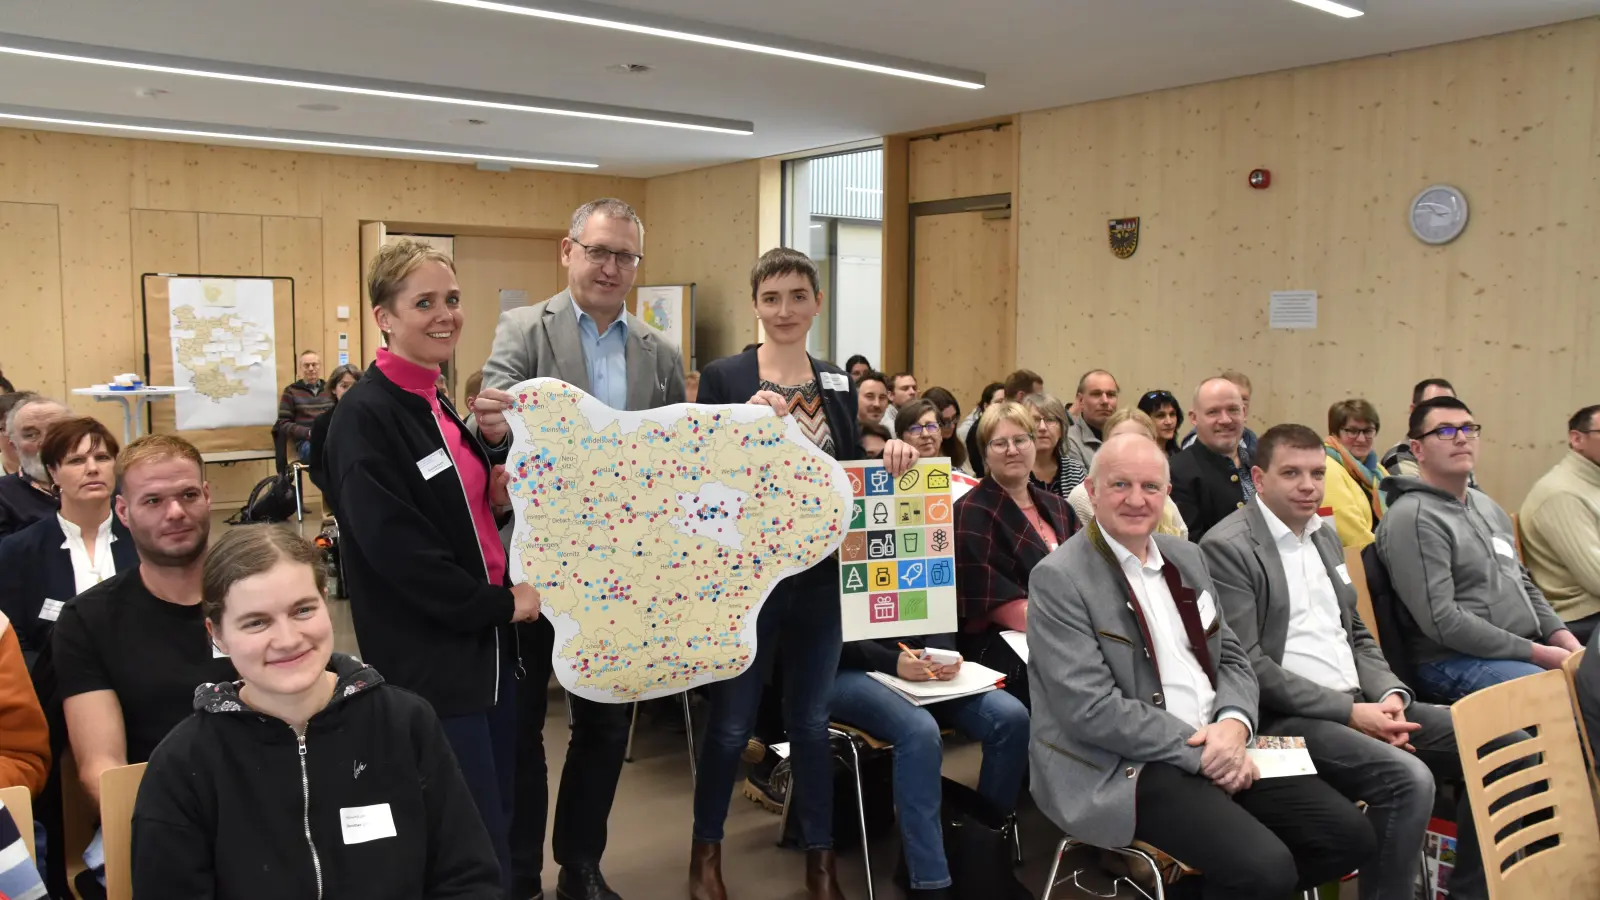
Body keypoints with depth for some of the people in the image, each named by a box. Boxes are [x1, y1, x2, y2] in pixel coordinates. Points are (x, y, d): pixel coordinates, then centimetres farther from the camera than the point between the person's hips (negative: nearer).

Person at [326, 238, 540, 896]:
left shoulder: (437, 406, 10)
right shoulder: (366, 416, -16)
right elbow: (397, 547, -21)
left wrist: (498, 498, -1)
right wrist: (501, 605, -13)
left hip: (486, 645, 8)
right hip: (430, 662, -8)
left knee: (497, 826, 17)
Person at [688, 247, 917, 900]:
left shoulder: (838, 381, 6)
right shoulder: (724, 378, -7)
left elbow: (851, 471, 11)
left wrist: (888, 453, -8)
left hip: (822, 576, 4)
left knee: (812, 721, 15)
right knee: (730, 723, 9)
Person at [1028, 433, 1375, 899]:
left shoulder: (1185, 555, 12)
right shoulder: (1060, 577, -13)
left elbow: (1232, 657, 13)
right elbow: (1092, 710, -19)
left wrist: (1234, 723, -9)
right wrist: (1199, 750, -18)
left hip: (1218, 746, 8)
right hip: (1123, 766, -8)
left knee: (1349, 834, -2)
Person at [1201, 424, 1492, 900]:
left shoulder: (1325, 535, 16)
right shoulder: (1227, 546, -12)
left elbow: (1356, 634, 19)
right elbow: (1247, 664, -17)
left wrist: (1389, 693, -2)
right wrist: (1349, 712, -17)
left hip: (1359, 704, 9)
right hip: (1284, 718, -9)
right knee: (1409, 778, -30)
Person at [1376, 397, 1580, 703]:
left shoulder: (1487, 506, 17)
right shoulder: (1412, 518, -14)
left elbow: (1522, 583, 22)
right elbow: (1442, 621, -19)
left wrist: (1566, 641, 5)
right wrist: (1535, 653, -15)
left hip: (1528, 650, 9)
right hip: (1456, 661, -9)